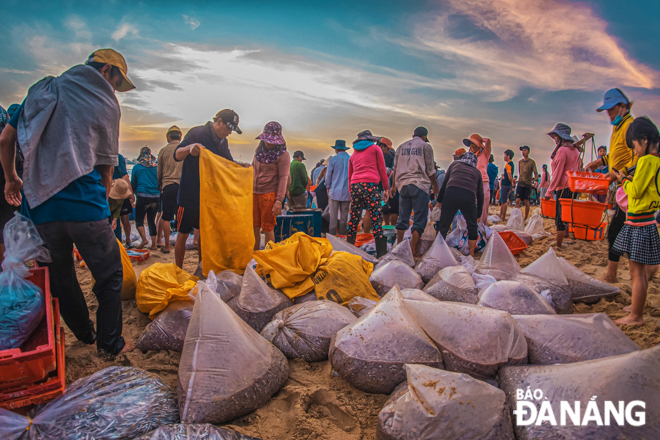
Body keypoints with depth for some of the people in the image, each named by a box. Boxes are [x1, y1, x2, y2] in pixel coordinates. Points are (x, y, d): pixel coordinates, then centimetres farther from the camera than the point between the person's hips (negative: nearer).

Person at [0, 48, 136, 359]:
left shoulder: (43, 91, 15)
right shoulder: (105, 102, 1)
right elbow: (106, 165, 3)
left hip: (39, 205, 5)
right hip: (83, 204, -5)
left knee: (60, 276, 19)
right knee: (109, 275, 8)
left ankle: (85, 334, 33)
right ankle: (110, 344, 15)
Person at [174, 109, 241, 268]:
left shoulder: (223, 142, 9)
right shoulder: (196, 133, -11)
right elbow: (177, 155, -14)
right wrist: (189, 148, -36)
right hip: (189, 195, -6)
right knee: (183, 234, 1)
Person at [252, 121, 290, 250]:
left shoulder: (282, 155, -7)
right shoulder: (259, 150, 13)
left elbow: (283, 178, -10)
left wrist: (279, 201, -17)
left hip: (270, 194, -6)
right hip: (254, 193, 6)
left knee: (267, 228, -1)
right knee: (254, 228, 9)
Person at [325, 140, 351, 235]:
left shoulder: (333, 159, -4)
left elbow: (328, 175, 0)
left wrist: (328, 187, 14)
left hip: (335, 191, -2)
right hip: (347, 192, 2)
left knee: (333, 214, 1)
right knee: (344, 214, 7)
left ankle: (332, 234, 0)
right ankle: (342, 235, 11)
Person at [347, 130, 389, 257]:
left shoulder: (354, 154, 25)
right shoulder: (375, 148, 14)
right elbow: (382, 170, 10)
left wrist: (351, 194, 28)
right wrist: (386, 188, 13)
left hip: (355, 186, 5)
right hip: (370, 184, -4)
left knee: (353, 219, 8)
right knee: (376, 219, -8)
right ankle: (381, 253, -11)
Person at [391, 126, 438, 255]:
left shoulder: (401, 147, 17)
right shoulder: (426, 146, 5)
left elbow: (395, 168, 19)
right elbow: (430, 170, 2)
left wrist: (393, 185, 29)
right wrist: (435, 186, 15)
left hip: (402, 185, 5)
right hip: (419, 185, -5)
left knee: (403, 218, 13)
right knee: (420, 220, -3)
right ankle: (413, 251, -8)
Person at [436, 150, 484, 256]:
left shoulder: (454, 164, 27)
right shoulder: (477, 172, 27)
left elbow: (445, 183, 20)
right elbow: (480, 194, 26)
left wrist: (439, 200, 25)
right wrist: (478, 214, 32)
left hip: (451, 193, 0)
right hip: (469, 196, 1)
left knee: (443, 225, 7)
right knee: (472, 226, 18)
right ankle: (471, 254, 22)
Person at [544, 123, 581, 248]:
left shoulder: (562, 150, -10)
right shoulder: (575, 150, 16)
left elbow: (557, 173, -13)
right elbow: (578, 170, 19)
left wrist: (549, 191, -11)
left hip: (564, 188, -9)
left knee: (560, 218, -6)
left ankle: (558, 246, -3)